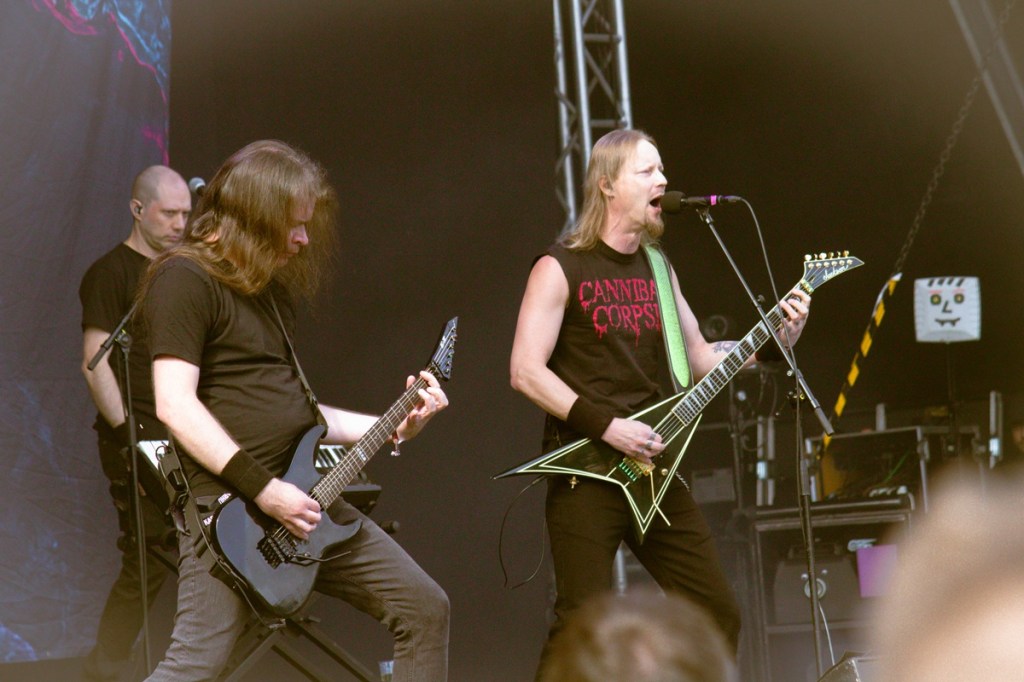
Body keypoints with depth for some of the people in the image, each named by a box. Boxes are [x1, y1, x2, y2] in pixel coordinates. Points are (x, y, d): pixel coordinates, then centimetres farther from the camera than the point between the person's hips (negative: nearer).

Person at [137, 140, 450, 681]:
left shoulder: (272, 288, 20)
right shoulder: (185, 280, -8)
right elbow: (174, 404, -18)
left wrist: (393, 427, 18)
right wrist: (261, 488, -21)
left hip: (303, 501, 9)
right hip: (228, 505, -9)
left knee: (425, 608, 6)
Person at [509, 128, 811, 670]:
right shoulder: (561, 269, -5)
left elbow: (700, 358, 19)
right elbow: (526, 371, -12)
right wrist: (607, 427, -18)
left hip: (652, 467, 7)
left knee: (718, 614, 6)